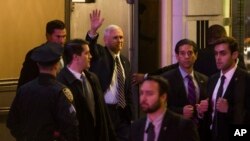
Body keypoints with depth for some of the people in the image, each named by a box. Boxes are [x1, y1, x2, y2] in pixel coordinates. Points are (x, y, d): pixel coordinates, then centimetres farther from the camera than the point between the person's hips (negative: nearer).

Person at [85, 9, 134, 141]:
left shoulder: (125, 61, 16)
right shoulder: (99, 54, 0)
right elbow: (90, 47, -25)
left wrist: (130, 115, 15)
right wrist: (93, 31, -44)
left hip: (122, 112, 5)